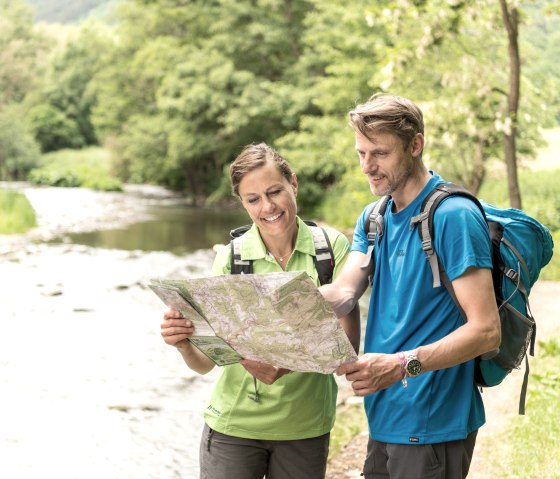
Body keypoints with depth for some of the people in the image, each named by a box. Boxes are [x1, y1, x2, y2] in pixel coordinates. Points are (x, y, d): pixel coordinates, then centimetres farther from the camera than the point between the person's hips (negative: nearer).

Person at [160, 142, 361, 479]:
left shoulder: (332, 247, -7)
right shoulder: (232, 258, -7)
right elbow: (205, 362, -6)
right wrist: (184, 344, -29)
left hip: (306, 427, 0)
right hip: (234, 426, 0)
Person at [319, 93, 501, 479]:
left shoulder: (454, 216, -15)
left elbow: (486, 331, -20)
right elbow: (343, 293, -3)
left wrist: (401, 364, -31)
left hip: (434, 425, -7)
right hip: (384, 419, 7)